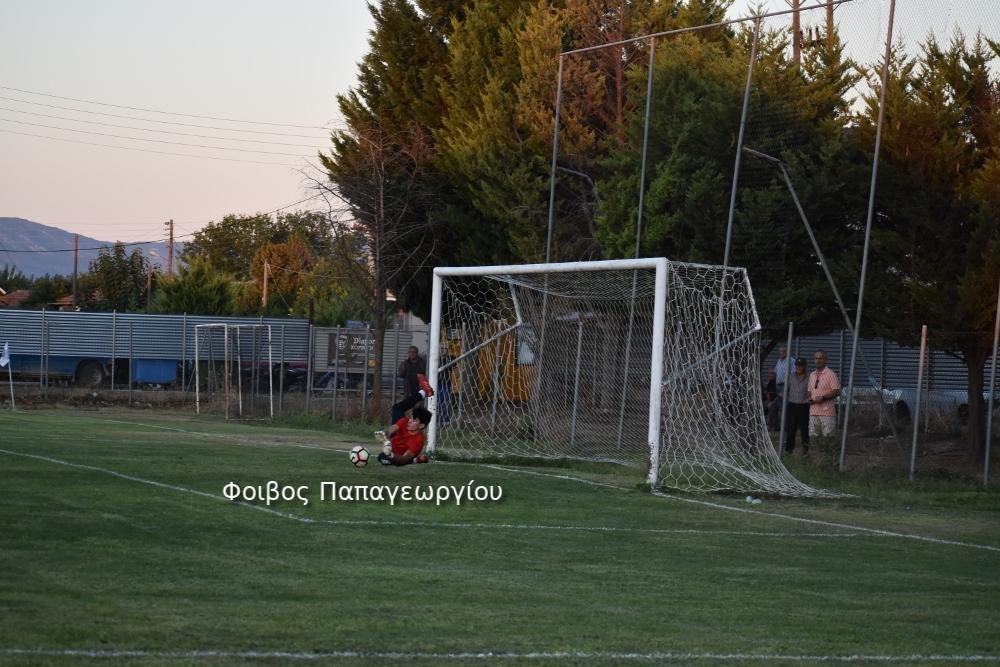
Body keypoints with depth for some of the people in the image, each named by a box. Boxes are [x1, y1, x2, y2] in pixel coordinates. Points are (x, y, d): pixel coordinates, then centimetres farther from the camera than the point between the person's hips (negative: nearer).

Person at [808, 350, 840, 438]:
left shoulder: (830, 374, -5)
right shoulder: (812, 375, 18)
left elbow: (836, 391, -10)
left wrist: (823, 397, -19)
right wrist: (809, 398, 5)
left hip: (827, 412, -7)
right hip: (813, 412, 7)